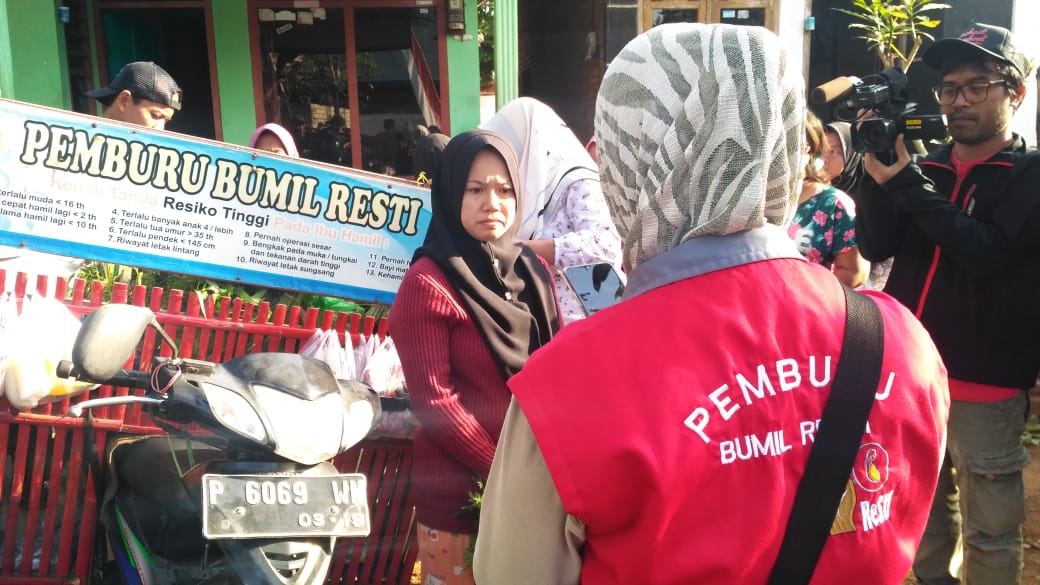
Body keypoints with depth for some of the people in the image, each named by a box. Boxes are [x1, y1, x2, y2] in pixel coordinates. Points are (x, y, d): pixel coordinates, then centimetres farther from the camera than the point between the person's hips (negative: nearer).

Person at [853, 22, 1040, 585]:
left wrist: (906, 183, -19)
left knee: (990, 531, 4)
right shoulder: (926, 165, 9)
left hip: (984, 385, -4)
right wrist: (880, 174, -14)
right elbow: (875, 246, -1)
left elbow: (988, 250, -19)